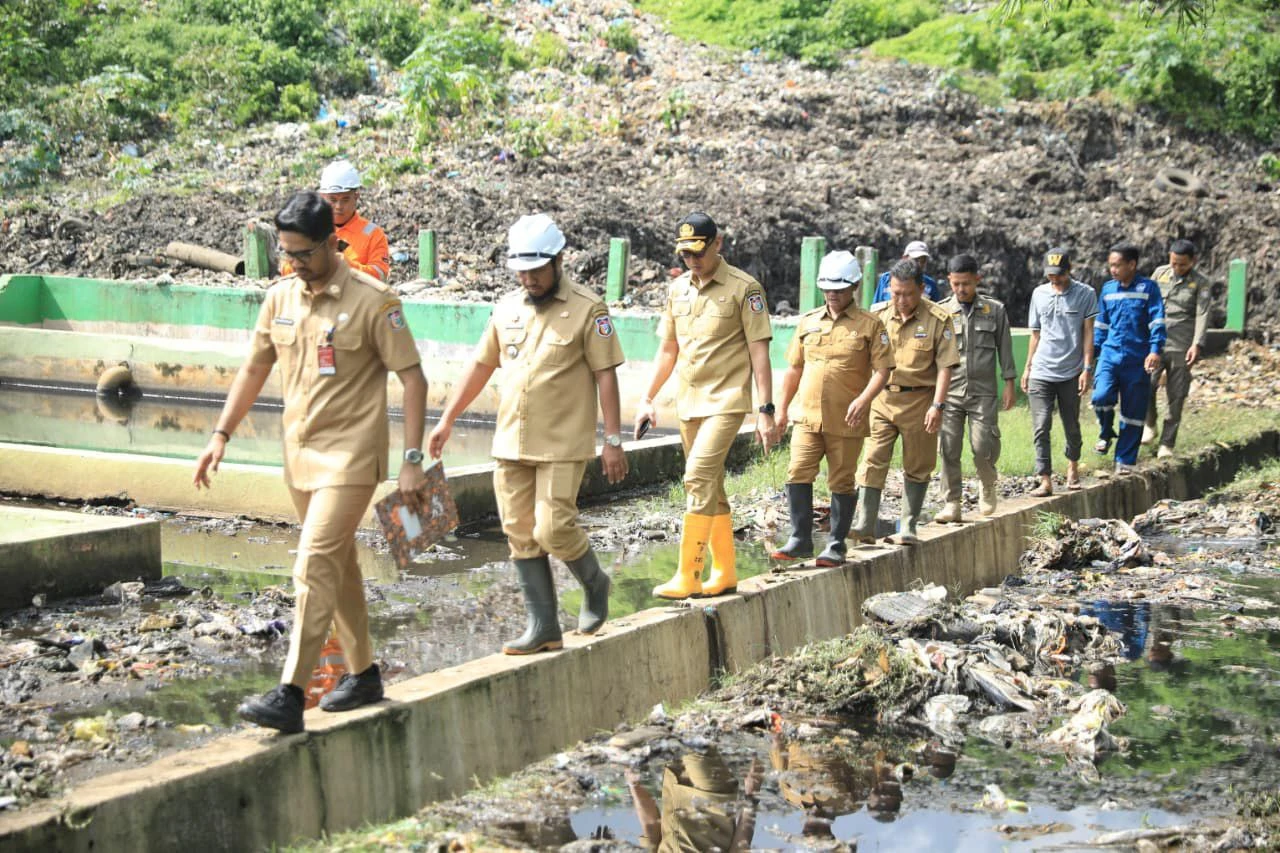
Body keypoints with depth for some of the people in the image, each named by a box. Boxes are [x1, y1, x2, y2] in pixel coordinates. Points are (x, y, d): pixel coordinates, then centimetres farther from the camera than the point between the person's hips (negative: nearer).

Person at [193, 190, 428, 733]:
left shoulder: (373, 301, -12)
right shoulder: (280, 298, 7)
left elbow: (412, 378, -11)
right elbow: (255, 369, 18)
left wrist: (412, 459, -15)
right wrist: (221, 435, 12)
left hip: (350, 457, -7)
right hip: (300, 454, 7)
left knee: (314, 565, -15)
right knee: (339, 563, 16)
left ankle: (289, 697, -17)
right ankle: (362, 675, 30)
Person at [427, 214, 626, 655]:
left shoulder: (587, 309, -5)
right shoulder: (507, 308, 11)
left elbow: (605, 375, -6)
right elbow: (480, 366, 18)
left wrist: (613, 440, -10)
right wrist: (446, 420, 15)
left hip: (563, 445, -6)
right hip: (509, 444, 6)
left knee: (554, 529, -12)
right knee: (521, 535, 4)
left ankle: (594, 584, 18)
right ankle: (543, 627, 12)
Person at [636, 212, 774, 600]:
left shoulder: (744, 289, -7)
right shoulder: (678, 289, 11)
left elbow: (759, 352, -8)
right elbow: (667, 350, 19)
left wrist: (766, 411, -13)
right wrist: (648, 399, 14)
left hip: (726, 401, -7)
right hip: (688, 404, 7)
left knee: (699, 478, -19)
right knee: (711, 487, 11)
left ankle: (688, 576, -18)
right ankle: (725, 573, 20)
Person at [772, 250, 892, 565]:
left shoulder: (870, 326, -1)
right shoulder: (807, 322, 11)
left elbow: (882, 370, -6)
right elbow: (794, 368, 18)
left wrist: (863, 400, -22)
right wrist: (782, 408, 17)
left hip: (847, 421, -3)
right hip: (807, 417, 3)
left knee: (841, 483, 4)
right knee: (798, 475, -6)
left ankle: (836, 546, 13)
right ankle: (800, 540, 3)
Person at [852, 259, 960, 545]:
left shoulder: (937, 319, -5)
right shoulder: (879, 316, 5)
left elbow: (945, 365, -7)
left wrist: (937, 405, -15)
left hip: (919, 400, -3)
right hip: (882, 397, 3)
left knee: (916, 468, 6)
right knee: (873, 461, -4)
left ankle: (907, 528, 13)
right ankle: (864, 526, -3)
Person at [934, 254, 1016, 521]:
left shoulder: (995, 310, 6)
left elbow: (1005, 348, 9)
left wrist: (1010, 383, 5)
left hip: (983, 391, -1)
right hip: (949, 391, 1)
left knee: (983, 447, -7)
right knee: (949, 450, -4)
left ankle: (987, 488, 22)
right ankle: (951, 504, 4)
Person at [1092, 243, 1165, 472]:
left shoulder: (1148, 288, -3)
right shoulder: (1108, 289, 10)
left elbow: (1157, 322, -8)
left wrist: (1155, 350, -19)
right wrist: (1094, 350, 18)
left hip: (1137, 359, -2)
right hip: (1110, 354, 3)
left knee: (1133, 412, 3)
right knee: (1101, 397, -20)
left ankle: (1125, 460, 14)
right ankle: (1106, 434, 9)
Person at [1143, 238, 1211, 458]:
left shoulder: (1200, 282, 0)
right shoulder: (1160, 273, 8)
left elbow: (1202, 314, -8)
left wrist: (1196, 344, -19)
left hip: (1181, 347, -2)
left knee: (1176, 397, 0)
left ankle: (1167, 444, 8)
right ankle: (1150, 425, 9)